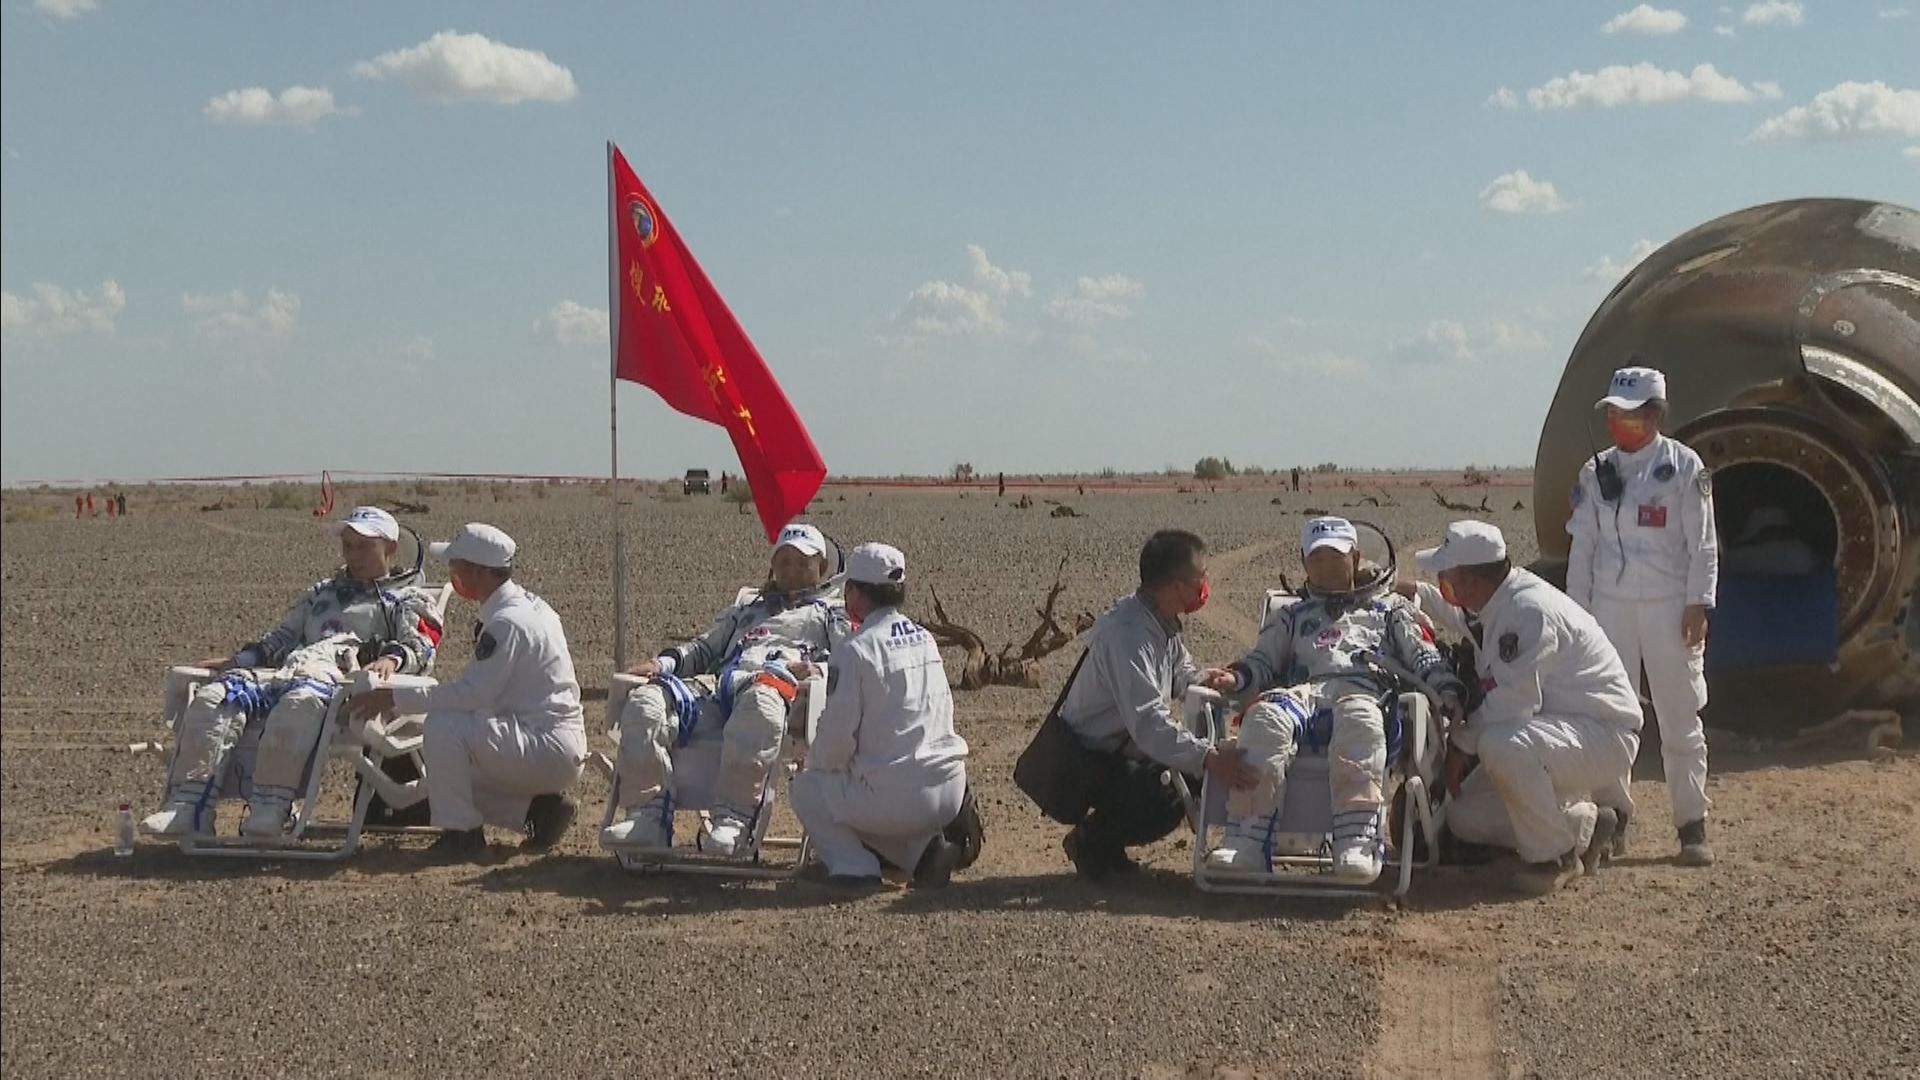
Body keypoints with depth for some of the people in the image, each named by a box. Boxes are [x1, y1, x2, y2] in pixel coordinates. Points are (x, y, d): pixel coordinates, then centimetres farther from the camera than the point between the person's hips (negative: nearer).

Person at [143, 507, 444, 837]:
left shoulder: (408, 600, 20)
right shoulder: (320, 594, 40)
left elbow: (422, 647, 2)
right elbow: (281, 639, 38)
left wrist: (392, 658, -21)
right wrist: (238, 660, 20)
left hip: (342, 682, -6)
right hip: (285, 672, 6)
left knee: (299, 702, -42)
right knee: (214, 698, -22)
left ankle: (269, 808, -46)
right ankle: (188, 805, -31)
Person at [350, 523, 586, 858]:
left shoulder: (508, 621, -19)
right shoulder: (526, 604, 12)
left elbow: (472, 693, -23)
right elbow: (480, 690, 16)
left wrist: (395, 699, -18)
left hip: (550, 751, -10)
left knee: (442, 728, -24)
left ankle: (461, 832, -11)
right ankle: (536, 807, 12)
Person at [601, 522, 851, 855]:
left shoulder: (833, 612, 28)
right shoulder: (747, 609, 43)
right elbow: (704, 647, 35)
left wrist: (818, 669, -12)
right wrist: (662, 663, 13)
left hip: (777, 681, -5)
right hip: (715, 686, 5)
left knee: (759, 703, -45)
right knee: (644, 701, -26)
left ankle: (732, 821, -50)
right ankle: (648, 816, -34)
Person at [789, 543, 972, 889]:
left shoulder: (855, 650, -12)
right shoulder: (925, 639, 10)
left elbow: (837, 733, -13)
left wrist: (817, 765, 10)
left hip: (894, 797, -6)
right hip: (950, 794, 6)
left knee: (806, 788, 16)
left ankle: (853, 866, -1)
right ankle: (926, 845, 8)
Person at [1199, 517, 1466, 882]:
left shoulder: (1390, 608, 31)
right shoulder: (1293, 615, 38)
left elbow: (1424, 656, 20)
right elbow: (1263, 659, 27)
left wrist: (1449, 691, 0)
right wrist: (1235, 677, 4)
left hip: (1363, 691, -2)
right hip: (1304, 691, 2)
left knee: (1359, 722, -43)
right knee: (1265, 717, -36)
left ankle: (1357, 843, -53)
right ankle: (1246, 842, -45)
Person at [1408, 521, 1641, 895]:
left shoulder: (1528, 610, -26)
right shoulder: (1494, 603, 4)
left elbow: (1511, 703, -29)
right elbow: (1465, 619, 32)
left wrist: (1461, 742, -16)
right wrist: (1417, 594, 26)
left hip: (1605, 735, -10)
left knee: (1501, 746, -37)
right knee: (1466, 818, 6)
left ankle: (1555, 856, -16)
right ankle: (1581, 825, 15)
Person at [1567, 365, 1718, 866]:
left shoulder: (1684, 466, -2)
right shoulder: (1596, 472, 9)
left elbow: (1702, 542, -3)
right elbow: (1583, 543, 10)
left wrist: (1698, 604, -9)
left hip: (1669, 607, -3)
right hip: (1610, 605, 4)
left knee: (1680, 716, 0)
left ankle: (1692, 825, 6)